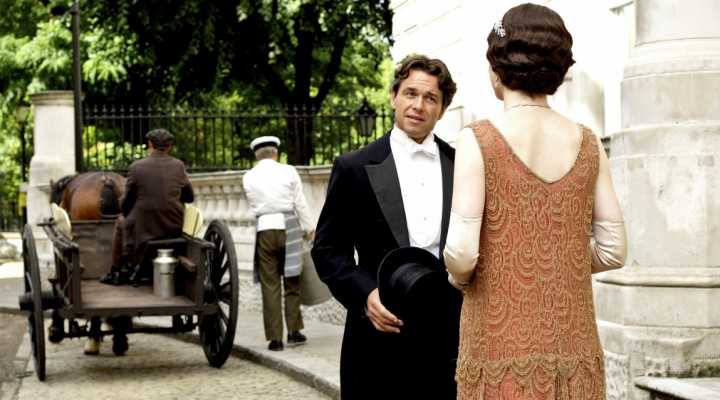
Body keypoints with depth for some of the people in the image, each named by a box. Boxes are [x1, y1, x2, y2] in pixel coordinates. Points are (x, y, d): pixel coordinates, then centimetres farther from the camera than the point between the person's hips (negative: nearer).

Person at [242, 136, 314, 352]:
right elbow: (301, 204, 0)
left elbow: (252, 206, 9)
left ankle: (275, 337, 2)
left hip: (264, 230, 1)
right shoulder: (288, 172, -2)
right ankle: (294, 330, 12)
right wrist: (309, 229, 8)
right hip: (288, 227, -1)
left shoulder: (249, 177, 3)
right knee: (291, 281, 11)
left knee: (269, 284, 4)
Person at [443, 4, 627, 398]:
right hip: (574, 353, 4)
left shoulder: (479, 140, -9)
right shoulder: (587, 143, 3)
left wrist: (459, 278, 7)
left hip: (502, 350, -4)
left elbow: (461, 254, -15)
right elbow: (613, 251, 5)